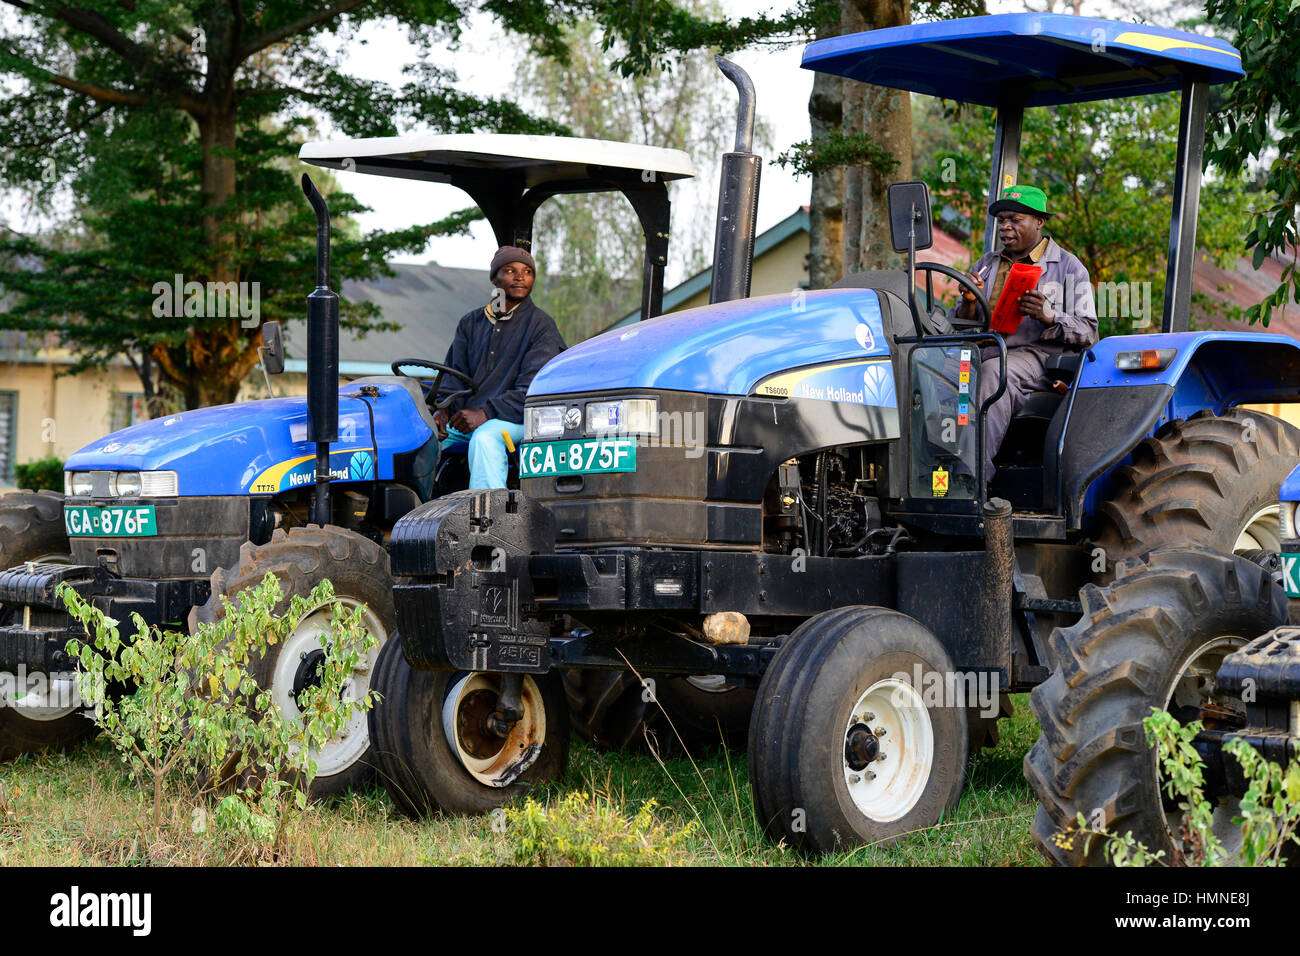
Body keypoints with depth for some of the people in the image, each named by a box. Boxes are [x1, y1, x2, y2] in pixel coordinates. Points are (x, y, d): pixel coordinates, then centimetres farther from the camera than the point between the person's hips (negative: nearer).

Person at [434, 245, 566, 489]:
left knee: (485, 437, -37)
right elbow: (454, 374, 15)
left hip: (515, 418, -5)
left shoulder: (542, 325, 1)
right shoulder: (471, 323, 18)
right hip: (464, 418, 5)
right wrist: (443, 409, -7)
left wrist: (486, 413, -21)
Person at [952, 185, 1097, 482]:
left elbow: (1087, 332, 2)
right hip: (984, 352, 4)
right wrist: (969, 301, -3)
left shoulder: (1068, 266, 10)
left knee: (994, 371, -38)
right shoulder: (986, 265, 24)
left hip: (1036, 355, -4)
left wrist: (1047, 316, -16)